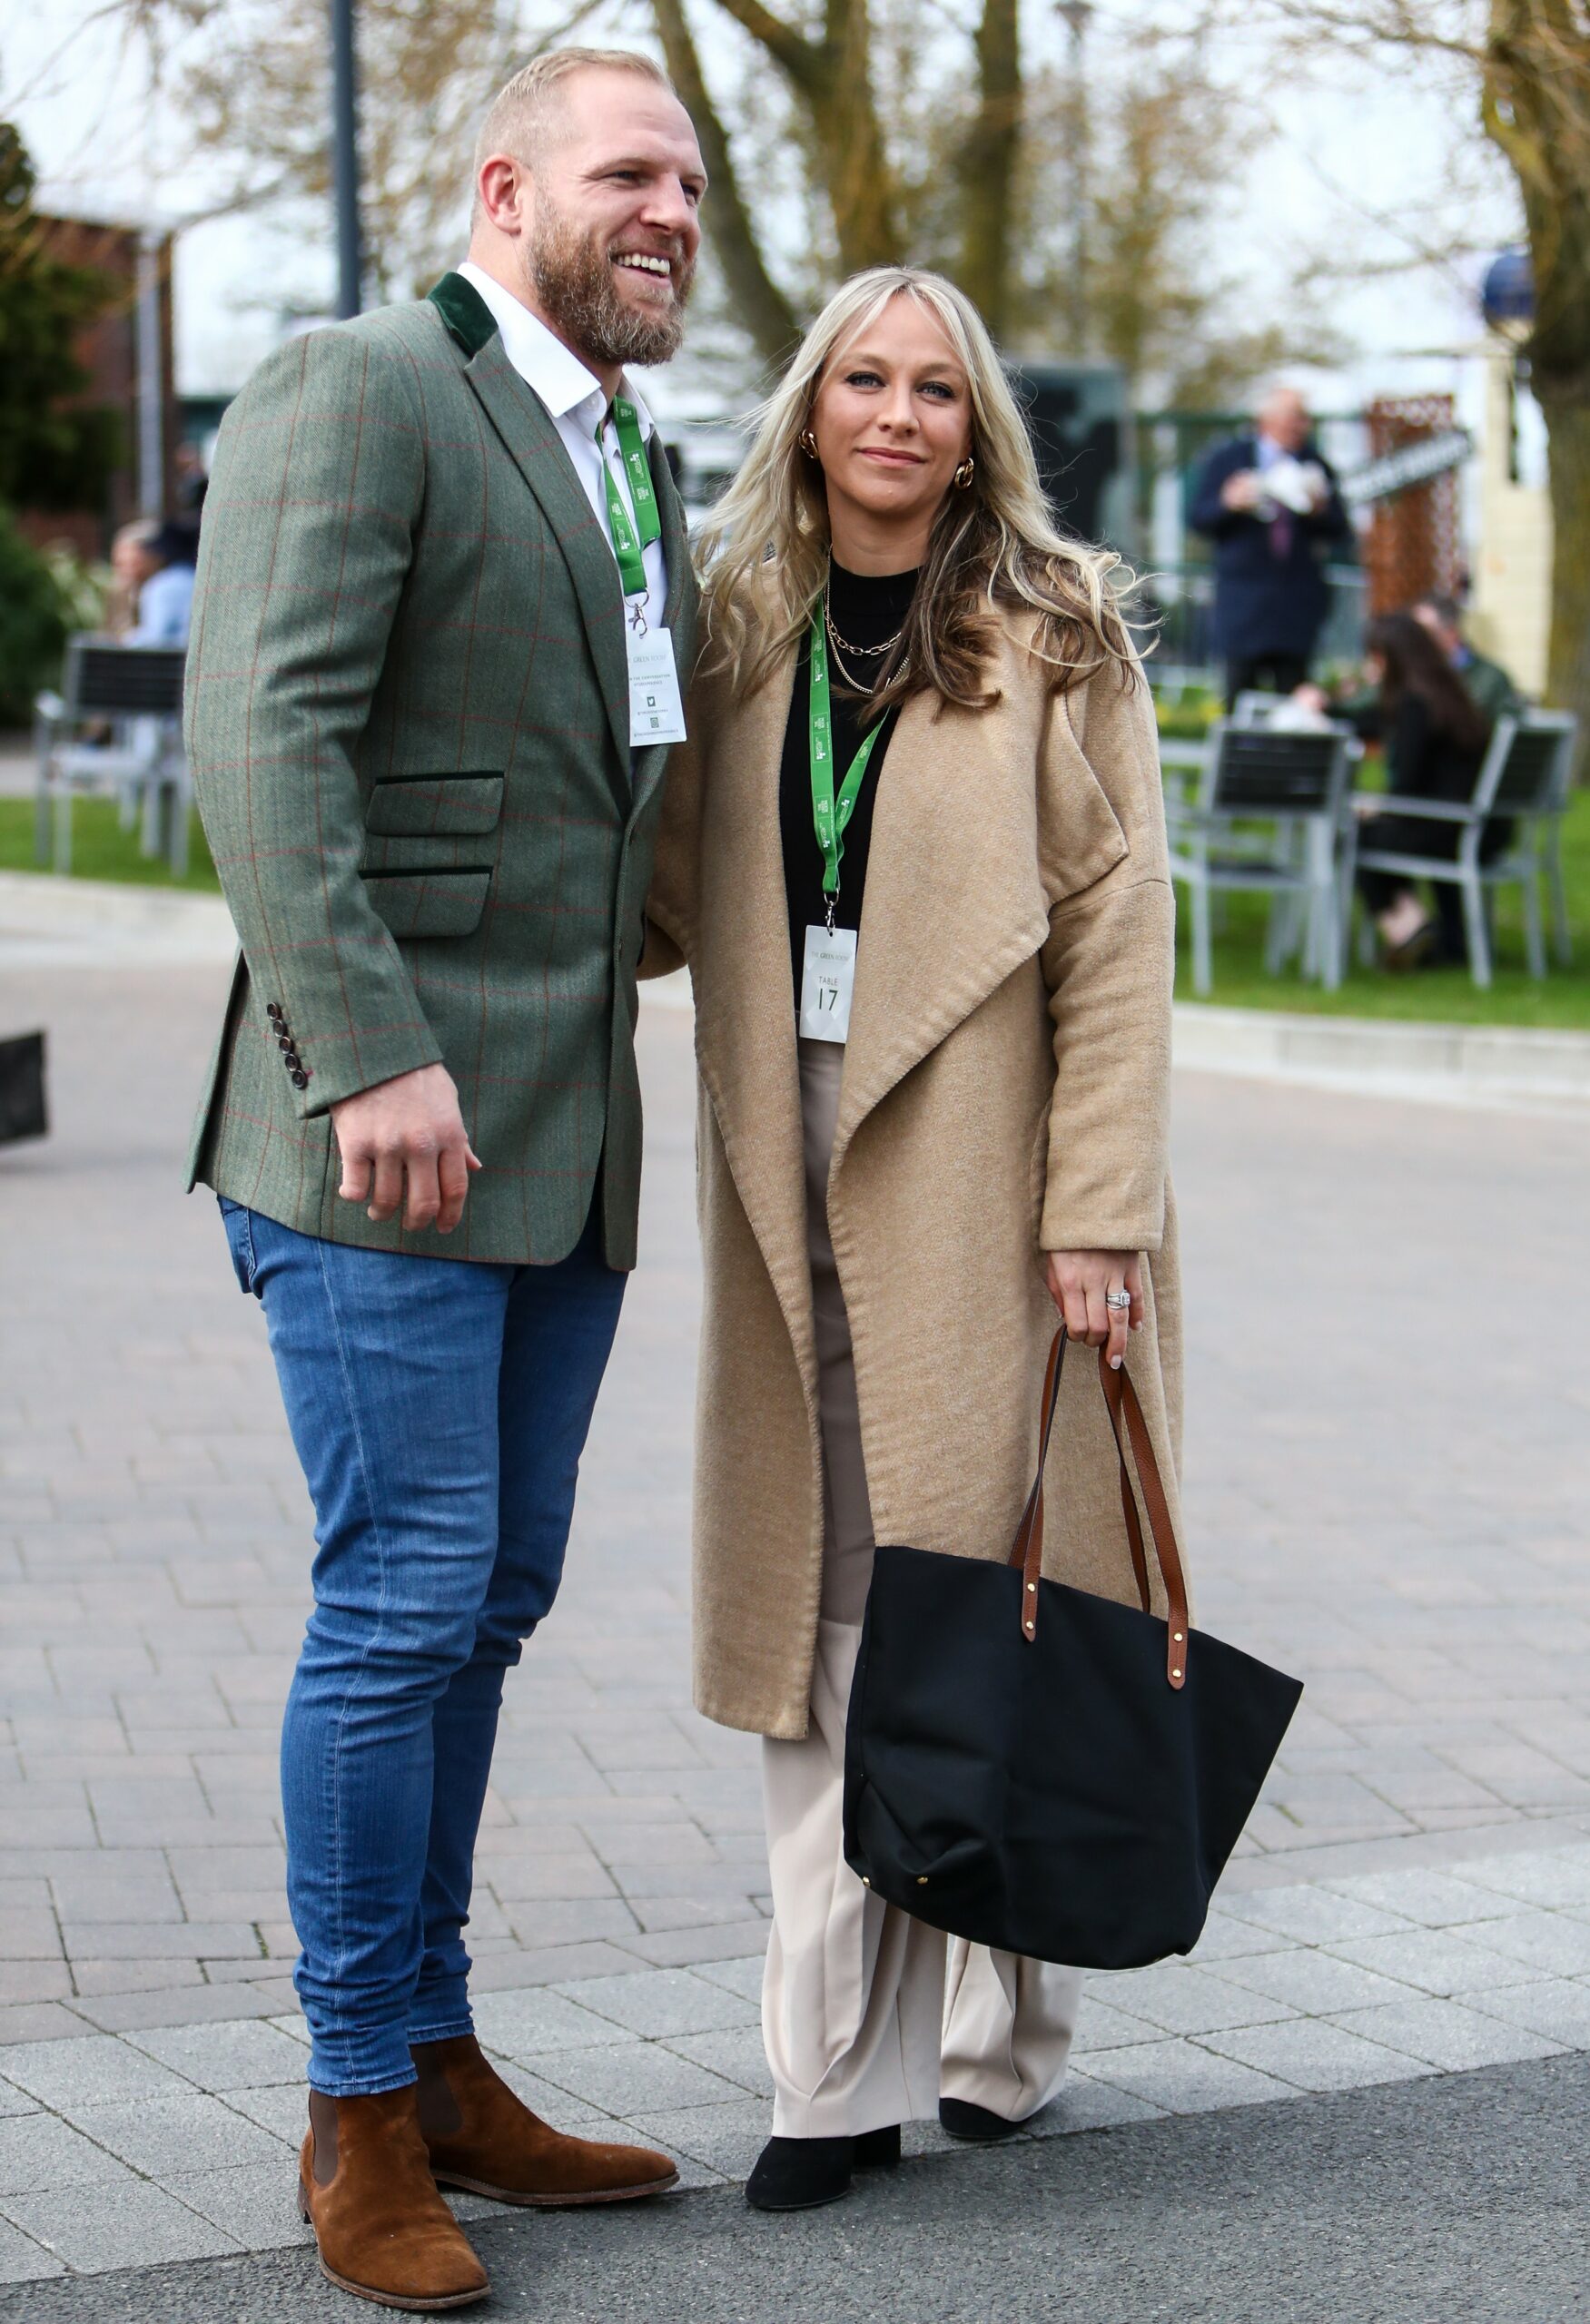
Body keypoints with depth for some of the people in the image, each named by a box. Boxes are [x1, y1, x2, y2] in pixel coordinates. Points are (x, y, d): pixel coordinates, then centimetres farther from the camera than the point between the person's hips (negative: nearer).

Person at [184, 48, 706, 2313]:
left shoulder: (643, 468, 18)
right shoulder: (356, 389, -8)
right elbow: (267, 733, -19)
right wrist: (372, 1060, -25)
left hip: (565, 1140, 8)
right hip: (383, 1129, -8)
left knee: (489, 1600, 12)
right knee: (406, 1600, -6)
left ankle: (437, 2066, 23)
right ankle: (362, 2117, 7)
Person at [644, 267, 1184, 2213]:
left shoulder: (1055, 629, -1)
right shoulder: (740, 628, 11)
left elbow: (1116, 930, -6)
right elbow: (673, 902, 15)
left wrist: (1097, 1211, -13)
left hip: (984, 1174, -4)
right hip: (796, 1182, 4)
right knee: (816, 1606, 4)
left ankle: (995, 2034, 16)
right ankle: (839, 2071, 10)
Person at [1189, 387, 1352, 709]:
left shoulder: (1316, 465, 12)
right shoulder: (1227, 459, 7)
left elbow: (1341, 531, 9)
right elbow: (1198, 518, 4)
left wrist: (1320, 510, -11)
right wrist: (1228, 504, -15)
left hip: (1298, 604, 2)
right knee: (1240, 699, -2)